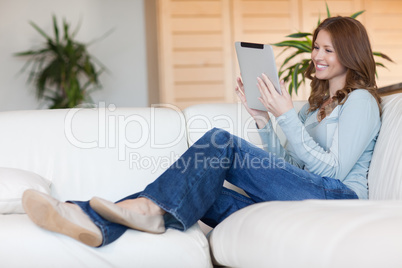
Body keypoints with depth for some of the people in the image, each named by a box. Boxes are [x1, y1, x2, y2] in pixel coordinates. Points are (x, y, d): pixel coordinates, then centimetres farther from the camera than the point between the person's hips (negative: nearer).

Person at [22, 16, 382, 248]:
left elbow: (333, 170, -9)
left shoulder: (360, 100, 4)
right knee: (198, 190, -16)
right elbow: (285, 167, 19)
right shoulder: (316, 105, 29)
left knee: (223, 143, -21)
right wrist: (262, 118, 10)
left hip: (339, 199, -7)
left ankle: (154, 206, -25)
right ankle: (94, 220, -33)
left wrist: (287, 116, -12)